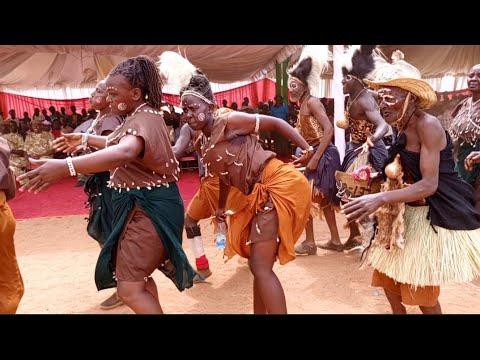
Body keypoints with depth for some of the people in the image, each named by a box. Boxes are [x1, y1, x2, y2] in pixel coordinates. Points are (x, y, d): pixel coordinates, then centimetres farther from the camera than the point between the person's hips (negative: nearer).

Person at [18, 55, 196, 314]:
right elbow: (117, 143, 32)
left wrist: (66, 166, -55)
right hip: (143, 204, 11)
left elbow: (124, 152, -45)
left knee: (129, 289, -6)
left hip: (150, 208, -11)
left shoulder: (143, 119, -21)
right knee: (137, 276, 21)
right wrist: (85, 139, 25)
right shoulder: (143, 115, 14)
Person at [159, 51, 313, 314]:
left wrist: (307, 149, -8)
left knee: (260, 267, -8)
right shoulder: (208, 143, 14)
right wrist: (221, 207, 29)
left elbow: (276, 123, -6)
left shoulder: (229, 121, -10)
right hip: (262, 194, 9)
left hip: (279, 184, -9)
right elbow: (225, 174, 25)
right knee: (260, 265, 16)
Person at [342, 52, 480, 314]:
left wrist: (381, 199, -35)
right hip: (412, 211, 8)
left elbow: (429, 185, -26)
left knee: (421, 289, 3)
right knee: (387, 272, 11)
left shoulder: (428, 125, -21)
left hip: (440, 213, -8)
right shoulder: (402, 129, 4)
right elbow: (407, 176, 9)